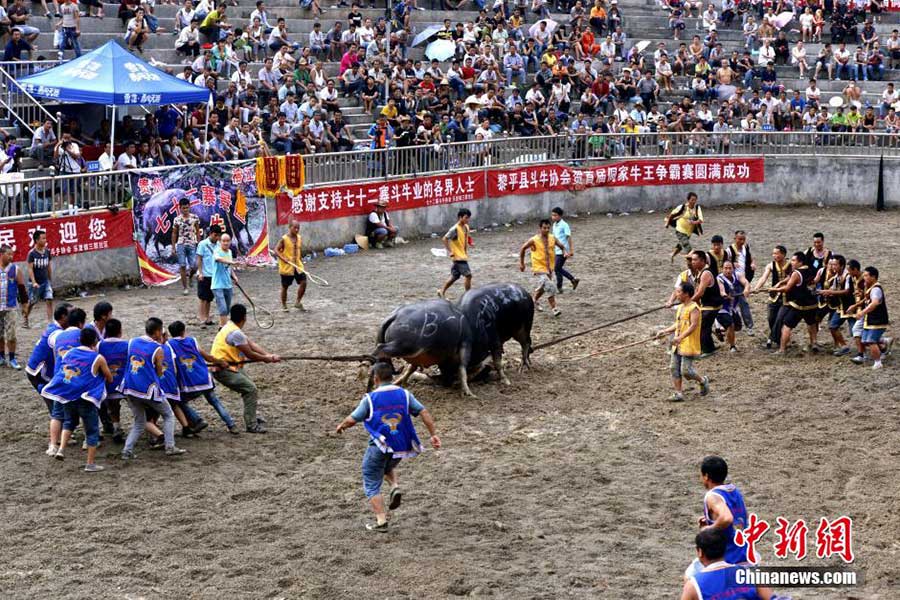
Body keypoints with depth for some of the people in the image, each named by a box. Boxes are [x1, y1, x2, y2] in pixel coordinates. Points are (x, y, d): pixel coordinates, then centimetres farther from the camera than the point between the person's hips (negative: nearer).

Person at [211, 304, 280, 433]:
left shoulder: (231, 327, 8)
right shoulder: (235, 333, -24)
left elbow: (252, 344, 7)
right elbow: (250, 355, -16)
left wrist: (269, 355, -3)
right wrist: (266, 359, 1)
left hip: (231, 366, 10)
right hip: (223, 370, -10)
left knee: (250, 387, 20)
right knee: (251, 389, -13)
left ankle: (252, 417, 34)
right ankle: (251, 425, -10)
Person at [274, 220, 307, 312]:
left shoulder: (299, 238, 5)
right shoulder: (284, 239, -12)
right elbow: (276, 250, -13)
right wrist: (283, 258, -27)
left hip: (298, 266, 5)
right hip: (286, 267, -5)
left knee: (303, 282, -5)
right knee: (285, 286, 6)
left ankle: (298, 302, 11)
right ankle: (283, 305, 20)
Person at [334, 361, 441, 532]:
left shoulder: (370, 398, -4)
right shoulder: (404, 394, 5)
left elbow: (352, 419, -3)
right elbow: (424, 412, -2)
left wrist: (341, 426, 17)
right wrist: (434, 434, 1)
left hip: (379, 446, -4)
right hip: (401, 447, 4)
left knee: (372, 484, 9)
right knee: (389, 467, 34)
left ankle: (381, 521, 0)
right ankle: (395, 486, 4)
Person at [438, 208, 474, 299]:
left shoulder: (466, 227, 7)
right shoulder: (455, 229, -18)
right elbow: (444, 239, -20)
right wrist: (450, 251, -19)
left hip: (463, 256, 9)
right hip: (458, 256, -9)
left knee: (454, 276, 16)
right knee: (468, 275, -11)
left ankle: (442, 292, 28)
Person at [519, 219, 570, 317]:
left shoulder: (552, 238, -4)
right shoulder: (534, 240, -15)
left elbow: (562, 246, 6)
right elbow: (522, 249, -2)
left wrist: (565, 252, -17)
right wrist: (521, 263, 2)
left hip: (549, 267, 6)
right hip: (539, 268, -6)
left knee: (543, 287, 22)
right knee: (550, 287, -20)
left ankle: (533, 300, 49)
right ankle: (554, 309, -14)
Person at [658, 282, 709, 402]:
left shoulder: (693, 308, -14)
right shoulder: (680, 307, 14)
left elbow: (693, 326, -23)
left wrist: (680, 337, -32)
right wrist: (665, 331, 10)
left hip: (689, 346, -9)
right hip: (678, 345, 9)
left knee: (686, 371, -8)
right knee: (674, 369, 3)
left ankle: (703, 381, 17)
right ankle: (679, 393, 7)